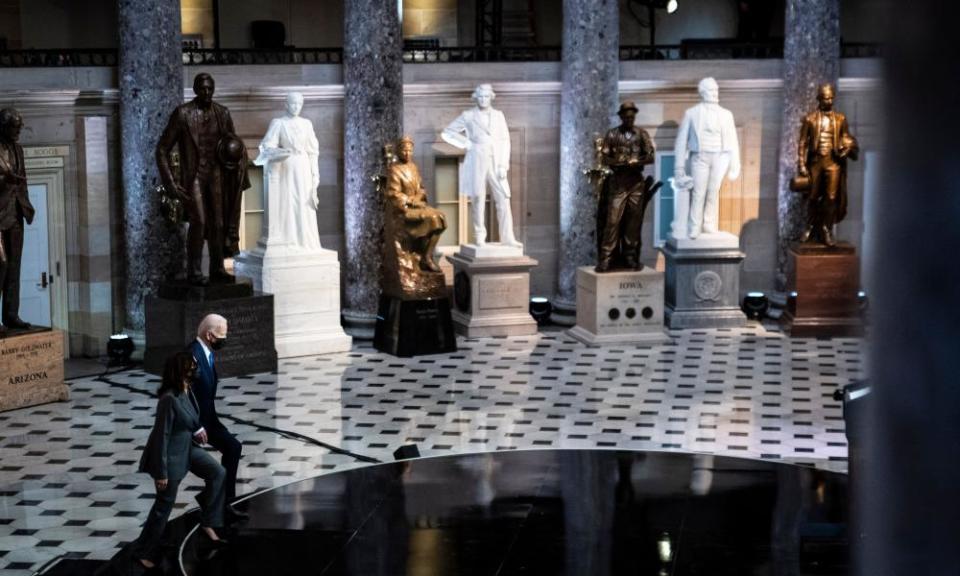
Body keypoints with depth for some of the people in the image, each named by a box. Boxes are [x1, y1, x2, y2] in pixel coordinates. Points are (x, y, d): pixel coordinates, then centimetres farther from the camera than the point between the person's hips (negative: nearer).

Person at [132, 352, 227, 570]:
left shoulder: (187, 390, -3)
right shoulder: (169, 398, -30)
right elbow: (161, 435, -26)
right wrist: (161, 472, -23)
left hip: (188, 447, 8)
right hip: (170, 454, -8)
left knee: (218, 472, -2)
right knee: (164, 504, 4)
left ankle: (208, 524, 8)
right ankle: (142, 552, 20)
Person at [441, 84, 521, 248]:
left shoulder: (498, 115, 13)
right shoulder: (468, 116, 5)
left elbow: (504, 140, 9)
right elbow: (447, 132, 9)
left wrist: (503, 165, 0)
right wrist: (465, 144, 0)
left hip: (496, 163, 2)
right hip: (476, 163, -2)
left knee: (503, 200, -5)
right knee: (477, 200, -2)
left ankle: (507, 238, -4)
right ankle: (479, 237, 7)